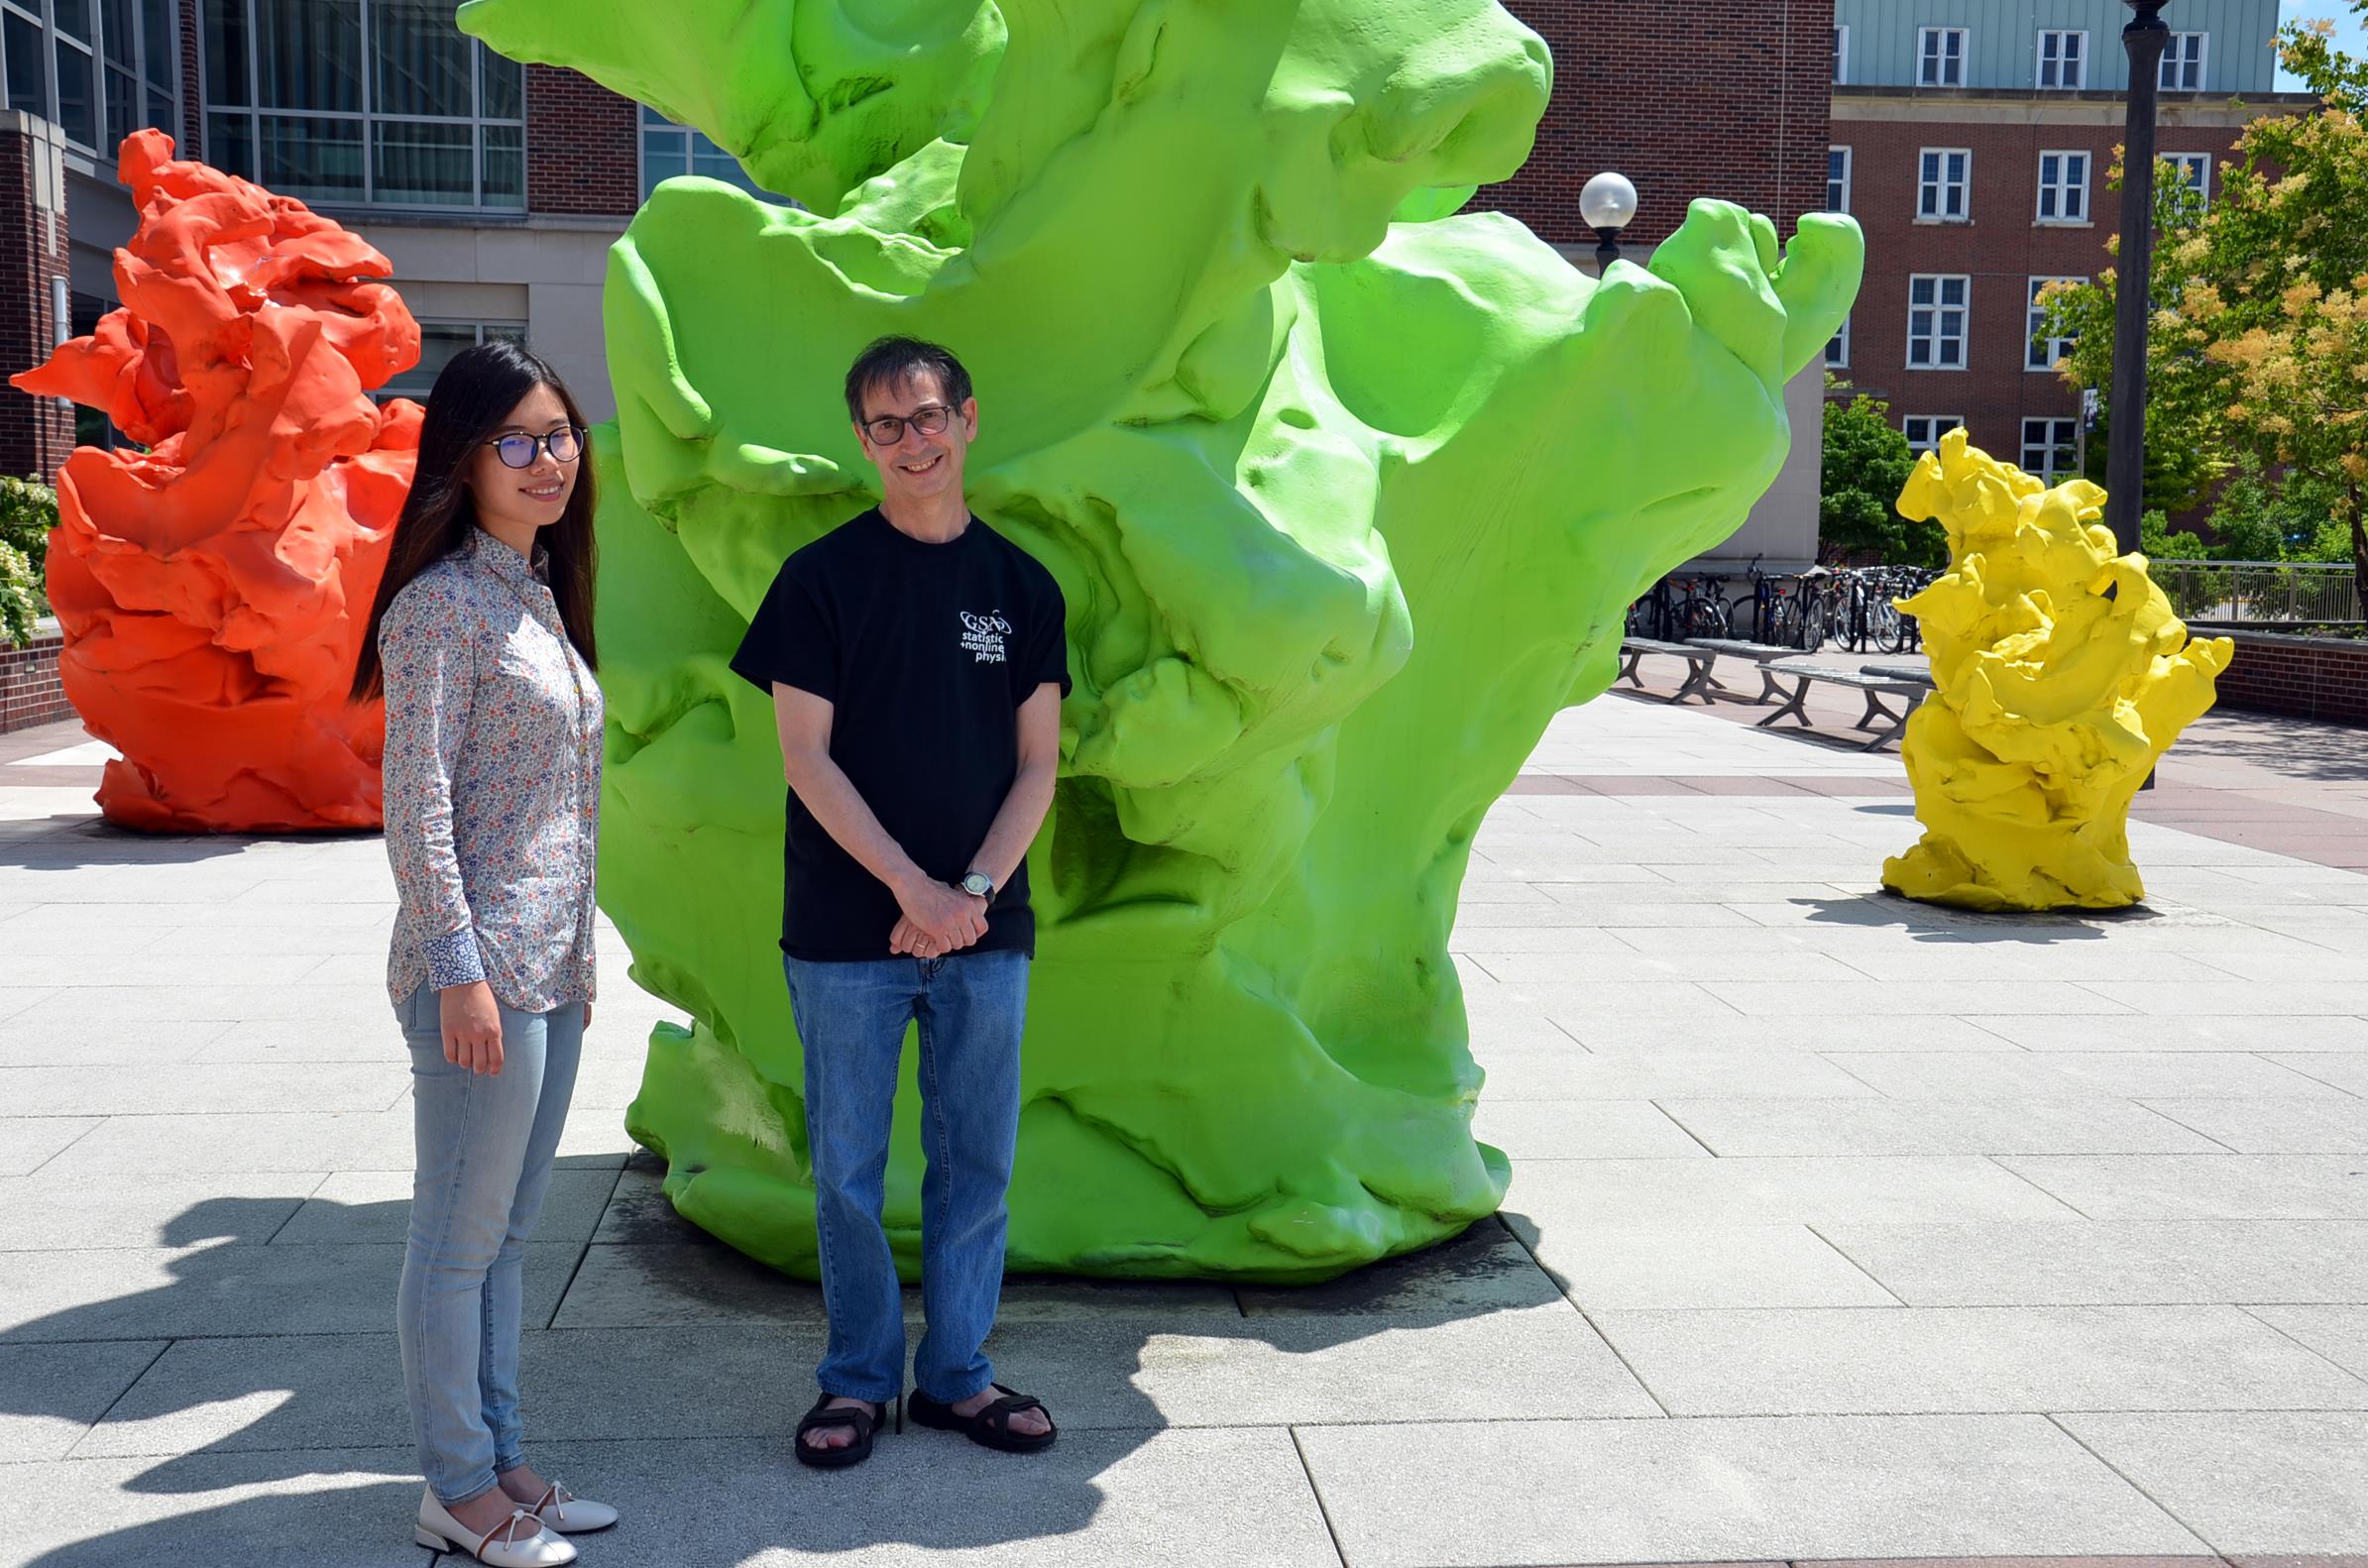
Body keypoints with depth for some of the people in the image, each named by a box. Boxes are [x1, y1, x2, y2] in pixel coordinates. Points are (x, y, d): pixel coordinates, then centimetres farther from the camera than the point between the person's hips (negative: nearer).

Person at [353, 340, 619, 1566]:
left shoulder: (537, 594, 15)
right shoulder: (443, 603, -10)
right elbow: (414, 801, -15)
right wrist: (459, 970, -18)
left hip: (549, 970, 9)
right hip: (481, 969, -9)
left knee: (508, 1231, 15)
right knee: (460, 1237, 3)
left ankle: (501, 1465, 26)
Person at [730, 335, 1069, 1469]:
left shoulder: (1022, 585, 6)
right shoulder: (821, 577, -2)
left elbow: (1038, 765, 5)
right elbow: (807, 758, -6)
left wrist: (975, 889, -8)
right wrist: (912, 886, -13)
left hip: (984, 924, 2)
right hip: (846, 928, -2)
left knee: (977, 1163, 9)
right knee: (848, 1170, 6)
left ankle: (955, 1374, 24)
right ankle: (858, 1378, 23)